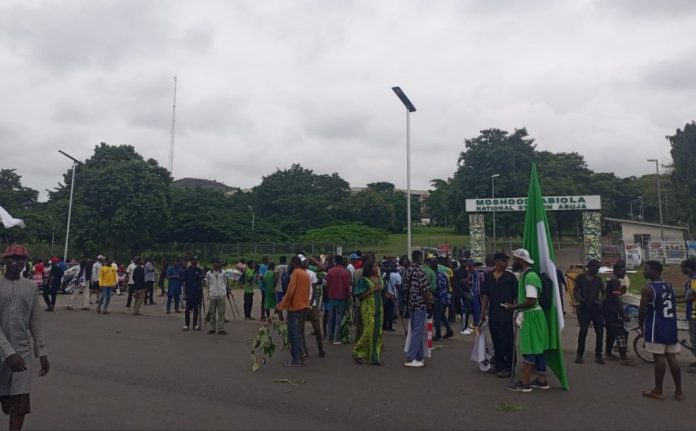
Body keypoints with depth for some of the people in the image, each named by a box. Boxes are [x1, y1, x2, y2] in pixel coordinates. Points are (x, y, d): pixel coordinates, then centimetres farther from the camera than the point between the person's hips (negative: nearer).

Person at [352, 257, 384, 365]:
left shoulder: (379, 279, 11)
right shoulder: (364, 280, -9)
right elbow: (360, 295, -15)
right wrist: (373, 289, -19)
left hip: (379, 309, 7)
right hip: (368, 309, -7)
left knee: (378, 333, 7)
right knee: (368, 332, -6)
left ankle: (375, 357, 15)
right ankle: (358, 352, 13)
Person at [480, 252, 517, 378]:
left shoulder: (510, 276, -3)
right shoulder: (488, 276, 6)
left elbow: (516, 295, -2)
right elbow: (486, 295, 10)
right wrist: (483, 311, 8)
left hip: (506, 314, -4)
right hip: (493, 314, 4)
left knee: (507, 341, 0)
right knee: (496, 340, 13)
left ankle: (508, 367, 9)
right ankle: (499, 364, 26)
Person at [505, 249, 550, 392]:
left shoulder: (530, 276, -20)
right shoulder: (524, 275, 12)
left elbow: (531, 301, -26)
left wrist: (514, 307, -16)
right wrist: (517, 307, 10)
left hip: (532, 316, -10)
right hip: (529, 315, 10)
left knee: (529, 350, -4)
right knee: (536, 349, 15)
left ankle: (524, 382, 2)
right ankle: (542, 380, 23)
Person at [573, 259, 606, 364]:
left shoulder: (598, 279, 12)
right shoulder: (581, 277, 4)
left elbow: (604, 293, 15)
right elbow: (575, 290, 4)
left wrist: (600, 301, -4)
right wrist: (581, 299, -13)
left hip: (596, 308, 3)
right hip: (585, 308, -3)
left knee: (600, 332, 0)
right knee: (583, 331, -9)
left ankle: (598, 355, 11)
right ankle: (579, 355, -1)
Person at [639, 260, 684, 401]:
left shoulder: (647, 289, -14)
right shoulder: (670, 287, 10)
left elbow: (643, 311, -12)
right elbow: (674, 308, 17)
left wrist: (641, 324, 4)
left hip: (656, 328, -7)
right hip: (670, 326, 7)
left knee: (659, 358, -1)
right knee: (672, 358, 11)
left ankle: (658, 391, 8)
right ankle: (679, 392, 16)